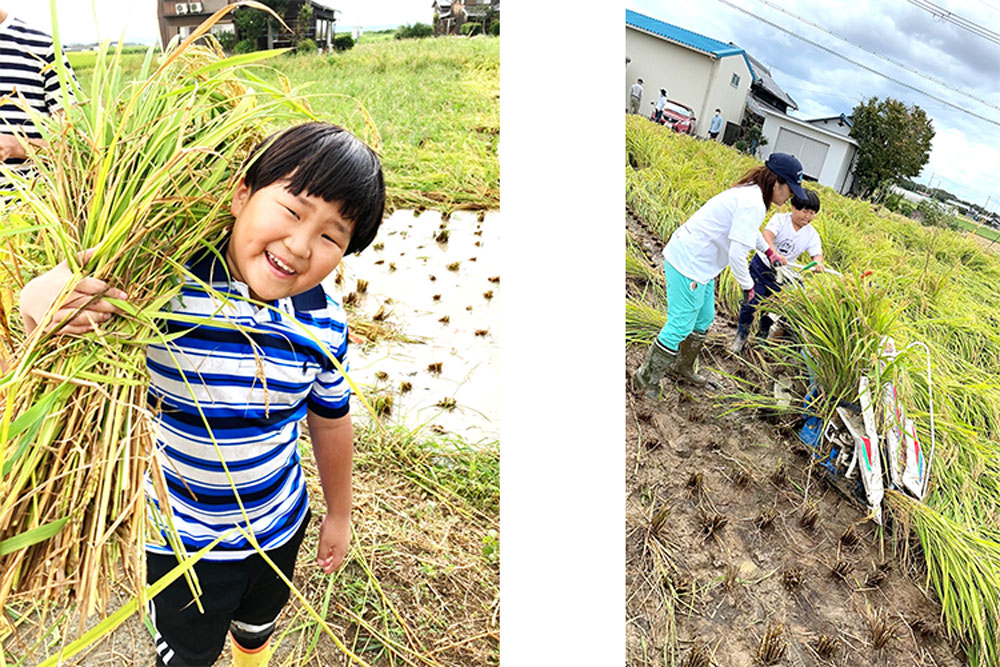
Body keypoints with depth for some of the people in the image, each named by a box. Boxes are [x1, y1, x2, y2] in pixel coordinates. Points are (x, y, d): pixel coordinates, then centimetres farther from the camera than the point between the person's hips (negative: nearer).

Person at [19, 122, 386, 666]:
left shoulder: (324, 325, -16)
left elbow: (329, 422, -3)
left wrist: (338, 514, 9)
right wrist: (41, 299, -41)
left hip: (279, 529, 3)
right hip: (181, 539, -2)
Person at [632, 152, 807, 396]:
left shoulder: (750, 194, 13)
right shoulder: (753, 204, -21)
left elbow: (747, 229, 35)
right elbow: (737, 253, -25)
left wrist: (768, 251, 47)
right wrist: (747, 285, -9)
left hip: (699, 263, 11)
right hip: (689, 264, -11)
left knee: (704, 318, 22)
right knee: (680, 325, -5)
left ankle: (681, 368, 39)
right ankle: (646, 378, 9)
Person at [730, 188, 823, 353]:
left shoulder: (812, 234, -3)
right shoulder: (780, 219, -14)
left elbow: (817, 253, -13)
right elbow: (767, 236, -31)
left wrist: (818, 262, -39)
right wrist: (775, 254, -50)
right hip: (762, 265, -3)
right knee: (751, 302, -8)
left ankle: (762, 338, 31)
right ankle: (741, 335, 14)